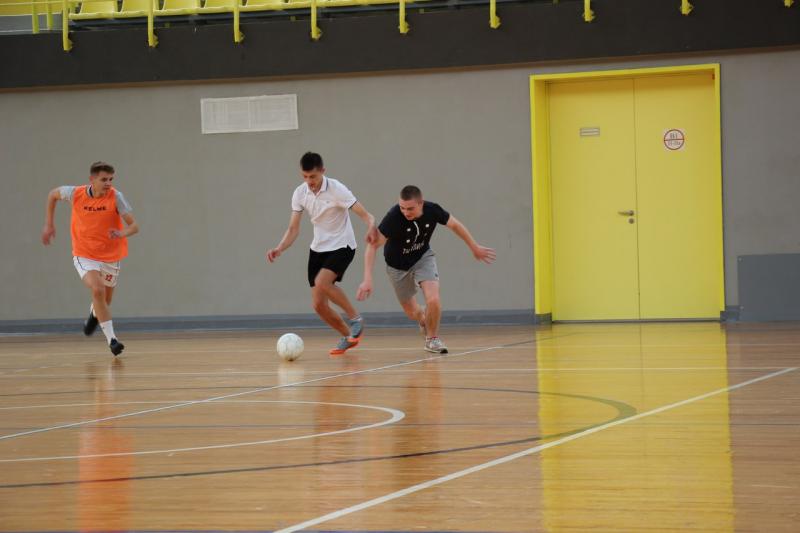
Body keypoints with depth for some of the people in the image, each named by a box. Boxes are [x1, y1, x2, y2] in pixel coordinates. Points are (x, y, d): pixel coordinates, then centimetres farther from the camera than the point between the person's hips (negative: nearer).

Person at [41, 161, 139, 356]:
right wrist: (49, 225, 5)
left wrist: (122, 233, -44)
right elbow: (53, 194, 7)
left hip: (110, 256, 2)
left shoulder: (116, 197, -19)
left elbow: (134, 226, -21)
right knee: (97, 290, -26)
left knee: (105, 301, 18)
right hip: (84, 255, -1)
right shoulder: (75, 193, -15)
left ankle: (94, 314, 56)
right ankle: (112, 339, -22)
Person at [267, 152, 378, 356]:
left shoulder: (336, 190, -19)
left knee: (321, 282, -32)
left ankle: (355, 318, -12)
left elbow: (365, 215, -23)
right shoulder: (300, 193, -4)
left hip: (342, 246, -6)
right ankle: (348, 336, 23)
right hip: (318, 248, 6)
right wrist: (279, 249, -17)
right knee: (318, 305, 1)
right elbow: (293, 228, 1)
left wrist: (371, 226, -46)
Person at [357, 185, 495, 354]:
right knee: (412, 312, 8)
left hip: (423, 257, 1)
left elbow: (454, 225, -4)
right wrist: (368, 279, -43)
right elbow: (373, 245, -34)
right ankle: (424, 319, 46)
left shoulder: (432, 210, -25)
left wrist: (475, 248, 7)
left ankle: (432, 338, 8)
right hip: (398, 266, -1)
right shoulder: (394, 216, -34)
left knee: (433, 300, -20)